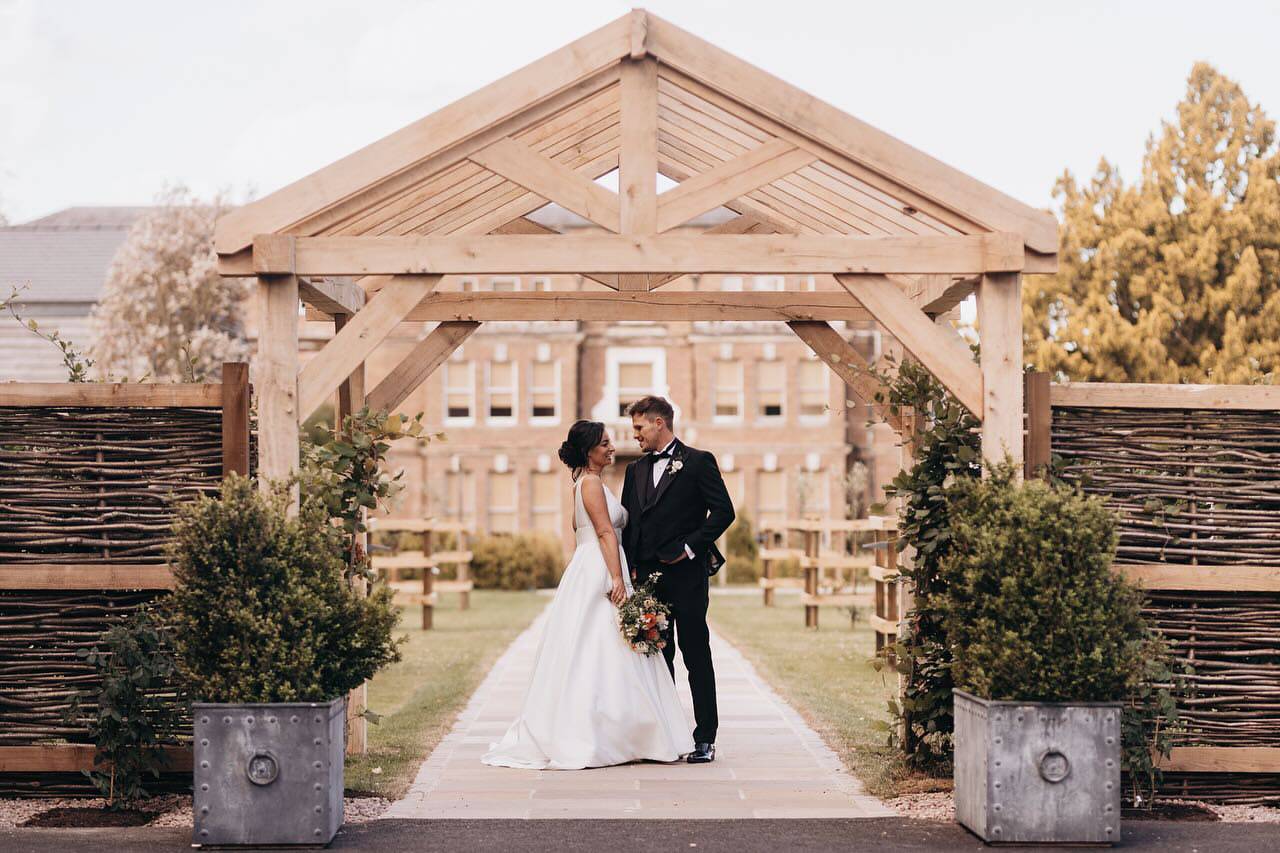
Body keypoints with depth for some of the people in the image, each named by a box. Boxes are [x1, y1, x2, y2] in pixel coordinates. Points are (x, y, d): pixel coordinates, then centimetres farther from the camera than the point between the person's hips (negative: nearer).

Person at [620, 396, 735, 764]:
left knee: (696, 656, -2)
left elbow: (724, 511, -6)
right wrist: (627, 571, 5)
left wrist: (690, 546, -12)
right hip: (648, 576, 6)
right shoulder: (636, 470, 16)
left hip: (686, 574, -6)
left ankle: (705, 738, 2)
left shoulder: (698, 461, -2)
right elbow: (628, 524, 16)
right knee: (657, 657, 8)